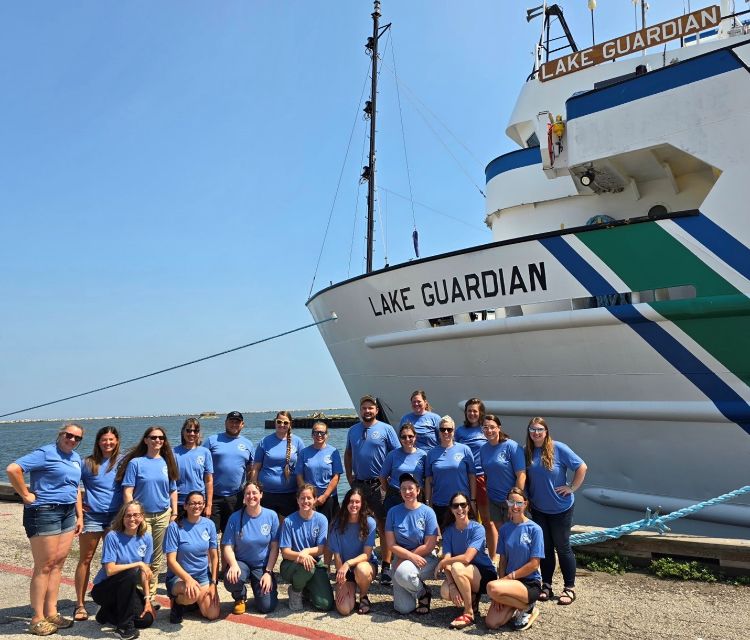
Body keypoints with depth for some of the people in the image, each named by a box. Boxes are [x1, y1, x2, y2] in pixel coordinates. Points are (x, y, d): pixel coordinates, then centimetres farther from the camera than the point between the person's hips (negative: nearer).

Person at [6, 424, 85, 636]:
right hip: (44, 512, -7)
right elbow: (12, 469, -21)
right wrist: (26, 495, -16)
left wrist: (80, 515, 16)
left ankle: (51, 613, 19)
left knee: (57, 564, 10)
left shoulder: (76, 458, 13)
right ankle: (38, 618, 8)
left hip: (67, 513, 7)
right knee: (44, 566, -2)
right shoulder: (45, 453, -11)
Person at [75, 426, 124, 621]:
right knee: (85, 559, 4)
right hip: (92, 516, -1)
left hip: (116, 517, 1)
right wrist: (78, 502, -2)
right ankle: (80, 604, 13)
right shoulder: (88, 463, 2)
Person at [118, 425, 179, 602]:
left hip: (163, 516, 4)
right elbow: (127, 491, -6)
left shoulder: (167, 463, 8)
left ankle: (151, 594, 20)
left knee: (157, 558, 9)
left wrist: (174, 512, 7)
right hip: (142, 515, -4)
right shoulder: (136, 462, -4)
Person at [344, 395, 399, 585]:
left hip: (379, 484, -4)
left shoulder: (386, 429, -1)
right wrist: (349, 477, 11)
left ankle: (386, 567, 3)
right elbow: (348, 454, 20)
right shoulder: (353, 430, 11)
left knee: (384, 526, -3)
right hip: (358, 484, 4)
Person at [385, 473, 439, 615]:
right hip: (402, 560, 3)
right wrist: (412, 556, -18)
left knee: (403, 572, -35)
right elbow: (391, 545, -4)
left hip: (426, 559, -2)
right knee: (403, 608, -11)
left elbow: (429, 546, -10)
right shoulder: (393, 512, -1)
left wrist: (404, 558, -10)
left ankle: (423, 593, -3)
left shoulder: (427, 512, -7)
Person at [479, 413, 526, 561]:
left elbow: (521, 475, -16)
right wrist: (486, 493, 7)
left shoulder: (511, 446, -14)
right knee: (498, 530, 12)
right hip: (493, 499, 4)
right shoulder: (483, 449, 2)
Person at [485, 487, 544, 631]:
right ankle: (518, 604, 12)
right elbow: (502, 561, 5)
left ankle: (527, 608, -5)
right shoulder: (504, 529, 6)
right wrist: (502, 581, -10)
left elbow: (534, 565, -12)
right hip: (510, 581, 5)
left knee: (492, 588, -32)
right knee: (492, 623, -14)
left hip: (531, 583, -4)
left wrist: (508, 577, -13)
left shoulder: (534, 529, -9)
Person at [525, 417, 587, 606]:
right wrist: (525, 498, 4)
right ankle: (546, 586, 24)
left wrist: (572, 487, -11)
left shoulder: (559, 448, -15)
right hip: (538, 509, 4)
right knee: (545, 548, 12)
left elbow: (582, 467, -11)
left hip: (560, 508, -4)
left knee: (562, 547, 5)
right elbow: (524, 477, 11)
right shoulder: (527, 452, -2)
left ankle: (569, 588, 18)